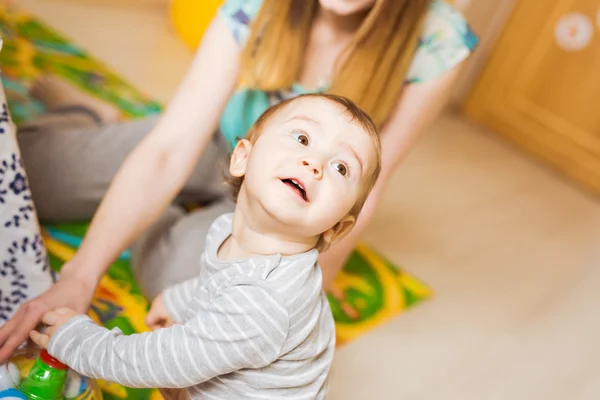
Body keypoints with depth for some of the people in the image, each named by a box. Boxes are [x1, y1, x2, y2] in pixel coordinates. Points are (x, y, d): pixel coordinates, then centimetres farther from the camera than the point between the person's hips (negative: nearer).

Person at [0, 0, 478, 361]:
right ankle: (86, 119, 29)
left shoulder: (435, 41, -26)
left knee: (181, 271, -30)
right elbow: (170, 149, -28)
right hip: (221, 144, 1)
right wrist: (79, 278, -36)